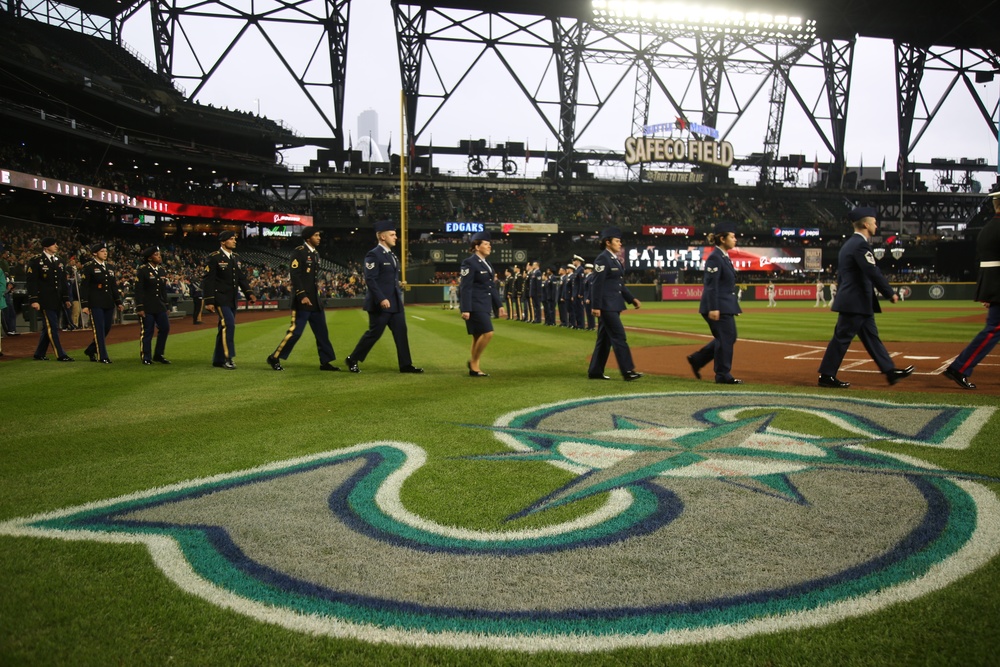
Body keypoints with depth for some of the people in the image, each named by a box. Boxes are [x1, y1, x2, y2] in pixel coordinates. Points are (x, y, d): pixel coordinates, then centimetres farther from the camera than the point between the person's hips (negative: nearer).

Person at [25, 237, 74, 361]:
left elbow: (64, 281, 16)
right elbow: (31, 282, -10)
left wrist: (66, 298, 12)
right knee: (52, 328, -7)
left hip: (57, 301, 7)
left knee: (48, 328, 12)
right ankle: (60, 355, -5)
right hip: (45, 300, -7)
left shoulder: (59, 261, 13)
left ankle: (39, 354, 22)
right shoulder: (35, 261, -6)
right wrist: (34, 300, -16)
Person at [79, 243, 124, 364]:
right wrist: (85, 305, -12)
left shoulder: (110, 267, 15)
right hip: (95, 304, -6)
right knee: (99, 330, -6)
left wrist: (118, 302, 12)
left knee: (106, 329, 9)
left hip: (109, 304, 6)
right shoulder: (89, 267, -4)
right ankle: (103, 356, -2)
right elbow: (84, 287, -7)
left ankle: (91, 350, 27)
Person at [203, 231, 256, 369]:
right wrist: (209, 301, -16)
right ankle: (227, 358, -12)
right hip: (220, 298, -7)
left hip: (232, 299, 7)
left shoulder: (236, 257, 13)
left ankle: (218, 360, 18)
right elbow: (208, 280, -11)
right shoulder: (214, 257, -8)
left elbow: (242, 278, 16)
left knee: (225, 327, 10)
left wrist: (249, 293, 2)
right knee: (229, 324, -18)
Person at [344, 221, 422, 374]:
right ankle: (353, 360, 16)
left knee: (401, 332, 5)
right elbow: (370, 280, -20)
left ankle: (405, 365, 9)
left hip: (395, 302, 9)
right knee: (374, 333, 0)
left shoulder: (391, 255, 16)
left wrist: (398, 284, 8)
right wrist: (381, 299, -25)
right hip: (380, 303, -8)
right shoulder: (374, 255, -13)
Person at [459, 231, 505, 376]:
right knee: (487, 333, -15)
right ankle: (473, 362, -1)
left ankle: (474, 368, 17)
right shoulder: (469, 263, -11)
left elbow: (492, 287, 20)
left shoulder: (486, 263, 16)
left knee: (478, 336, 11)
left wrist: (499, 305, 17)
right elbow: (465, 288, -16)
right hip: (475, 306, -9)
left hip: (484, 305, 9)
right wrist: (465, 309, -22)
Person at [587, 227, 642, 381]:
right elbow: (597, 284, -17)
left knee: (605, 339, 12)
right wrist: (596, 306, -20)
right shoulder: (602, 259, -12)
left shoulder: (615, 259, 16)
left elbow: (620, 285, 21)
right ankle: (627, 371, -7)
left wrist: (632, 299, 13)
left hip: (614, 305, 10)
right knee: (619, 337, -9)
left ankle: (595, 371, 17)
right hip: (606, 305, -10)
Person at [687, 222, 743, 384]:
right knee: (725, 339, -3)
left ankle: (697, 359, 22)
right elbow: (711, 285, -20)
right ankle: (723, 375, 8)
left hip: (727, 306, 10)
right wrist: (713, 309, -24)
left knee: (728, 338, 14)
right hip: (719, 307, -10)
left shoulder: (725, 257, 15)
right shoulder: (715, 257, -15)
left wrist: (735, 305, 22)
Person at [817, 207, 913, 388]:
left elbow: (841, 275, 20)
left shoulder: (849, 244, 16)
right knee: (842, 338, -5)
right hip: (855, 302, -11)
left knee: (871, 337, 12)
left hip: (852, 301, 11)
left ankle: (890, 371, 17)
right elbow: (873, 272, -21)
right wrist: (890, 293, -15)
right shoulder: (860, 244, -16)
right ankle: (826, 376, 0)